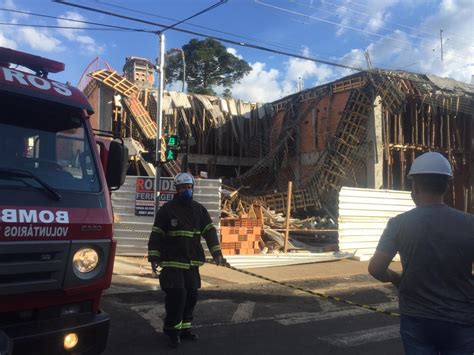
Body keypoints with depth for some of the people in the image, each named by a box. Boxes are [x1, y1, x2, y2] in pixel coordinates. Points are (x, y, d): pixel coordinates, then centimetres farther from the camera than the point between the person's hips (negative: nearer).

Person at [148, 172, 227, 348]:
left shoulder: (199, 210, 9)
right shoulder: (167, 209, -3)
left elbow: (209, 232, 6)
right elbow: (156, 235, -4)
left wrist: (217, 253, -4)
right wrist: (154, 256, -10)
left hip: (192, 262, 5)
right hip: (172, 262, -5)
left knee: (191, 295, 9)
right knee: (177, 294, -12)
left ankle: (184, 328, 25)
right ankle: (172, 329, 8)